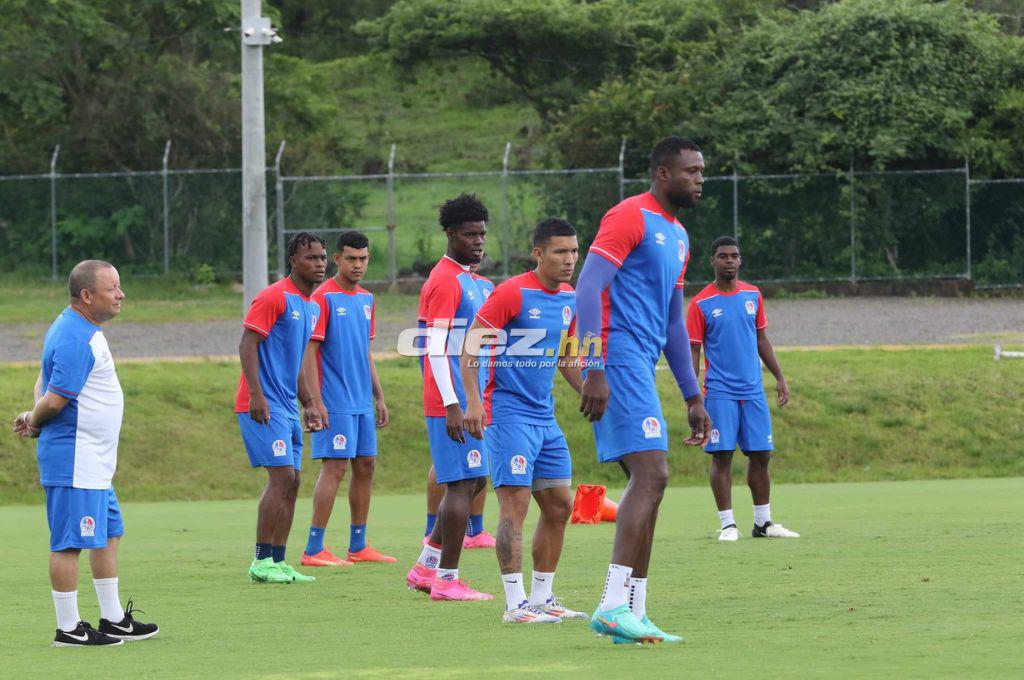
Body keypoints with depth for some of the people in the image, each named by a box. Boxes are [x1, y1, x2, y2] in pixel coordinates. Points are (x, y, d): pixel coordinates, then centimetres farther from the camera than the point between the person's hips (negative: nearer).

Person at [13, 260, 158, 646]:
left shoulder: (82, 331, 14)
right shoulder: (75, 339, -20)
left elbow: (45, 382, 22)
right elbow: (54, 399, -23)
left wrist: (34, 418, 6)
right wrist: (35, 421, -3)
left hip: (94, 462, 11)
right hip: (73, 460, -11)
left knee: (109, 535, 16)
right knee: (70, 542, -5)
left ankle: (113, 620, 23)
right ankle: (68, 629, 0)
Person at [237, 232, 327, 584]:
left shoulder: (311, 306, 17)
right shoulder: (274, 297, -11)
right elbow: (247, 345, -16)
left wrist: (308, 405, 23)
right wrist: (256, 394, -23)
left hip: (287, 408, 9)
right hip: (265, 406, -9)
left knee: (291, 483, 7)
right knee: (282, 477, -14)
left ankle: (278, 561, 11)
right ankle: (261, 561, -9)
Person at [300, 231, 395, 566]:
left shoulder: (366, 299, 13)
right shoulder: (324, 297, -10)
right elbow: (310, 352, -13)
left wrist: (379, 396, 18)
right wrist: (316, 403, -18)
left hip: (362, 403, 8)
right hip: (335, 403, -8)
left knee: (365, 466, 9)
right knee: (335, 467, -10)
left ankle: (358, 546, 16)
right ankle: (314, 550, -8)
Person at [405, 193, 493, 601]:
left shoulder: (467, 280, 18)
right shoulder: (446, 281, -13)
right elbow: (435, 349, -19)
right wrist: (452, 406, -23)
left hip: (468, 399, 10)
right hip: (453, 401, -10)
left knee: (474, 482, 14)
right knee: (462, 485, -9)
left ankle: (427, 567, 20)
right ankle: (446, 580, -6)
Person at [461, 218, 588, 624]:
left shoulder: (569, 300, 10)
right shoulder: (513, 293, -13)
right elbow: (471, 344, -14)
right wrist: (472, 400, -23)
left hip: (544, 417, 8)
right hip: (508, 413, -8)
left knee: (559, 506, 8)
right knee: (515, 504, -12)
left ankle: (541, 598, 17)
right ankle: (515, 604, -11)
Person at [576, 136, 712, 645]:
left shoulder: (678, 237, 22)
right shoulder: (630, 217, -8)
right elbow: (589, 289, -17)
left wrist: (693, 397, 26)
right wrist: (594, 370, -25)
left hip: (642, 368, 10)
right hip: (619, 362, -10)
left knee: (647, 484, 7)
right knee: (650, 475, -18)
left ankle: (632, 616, 9)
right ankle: (614, 606, -22)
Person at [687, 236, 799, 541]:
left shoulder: (753, 295, 10)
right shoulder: (701, 303, -2)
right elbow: (693, 351, -2)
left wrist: (779, 377, 13)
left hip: (753, 390, 4)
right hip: (720, 391, -4)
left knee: (760, 455, 5)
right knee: (722, 456, -6)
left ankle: (763, 522, 13)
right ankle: (728, 524, -1)